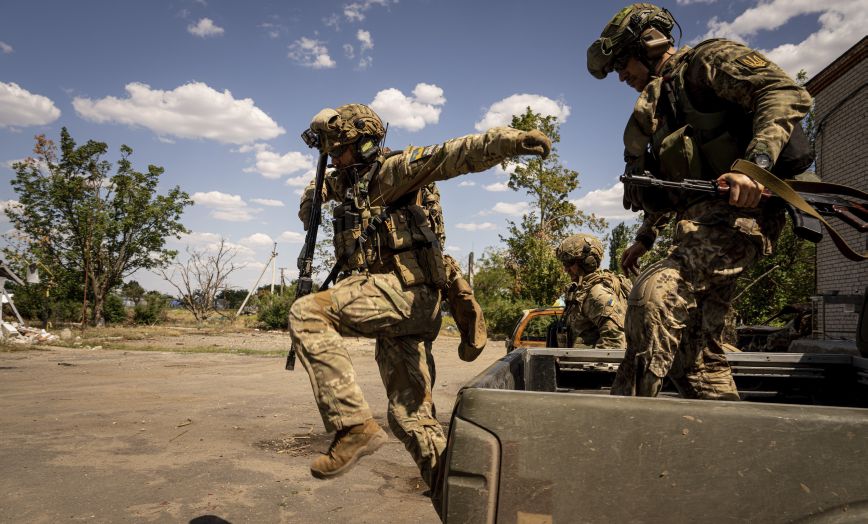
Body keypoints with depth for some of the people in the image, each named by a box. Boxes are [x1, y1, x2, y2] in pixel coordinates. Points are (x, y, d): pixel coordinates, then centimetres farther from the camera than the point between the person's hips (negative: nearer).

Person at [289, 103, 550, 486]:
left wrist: (509, 140, -34)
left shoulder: (391, 170, -1)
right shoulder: (346, 183, 22)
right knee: (410, 415, 9)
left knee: (307, 313, -24)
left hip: (405, 287, -9)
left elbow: (449, 155, -18)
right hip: (394, 299, 9)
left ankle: (354, 425, -24)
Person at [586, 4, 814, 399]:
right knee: (694, 352, 7)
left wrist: (755, 163, -28)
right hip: (700, 222, 10)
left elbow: (787, 94, -15)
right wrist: (645, 238, 31)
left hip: (737, 212, -10)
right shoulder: (661, 99, 27)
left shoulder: (708, 60, 2)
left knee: (654, 294, -30)